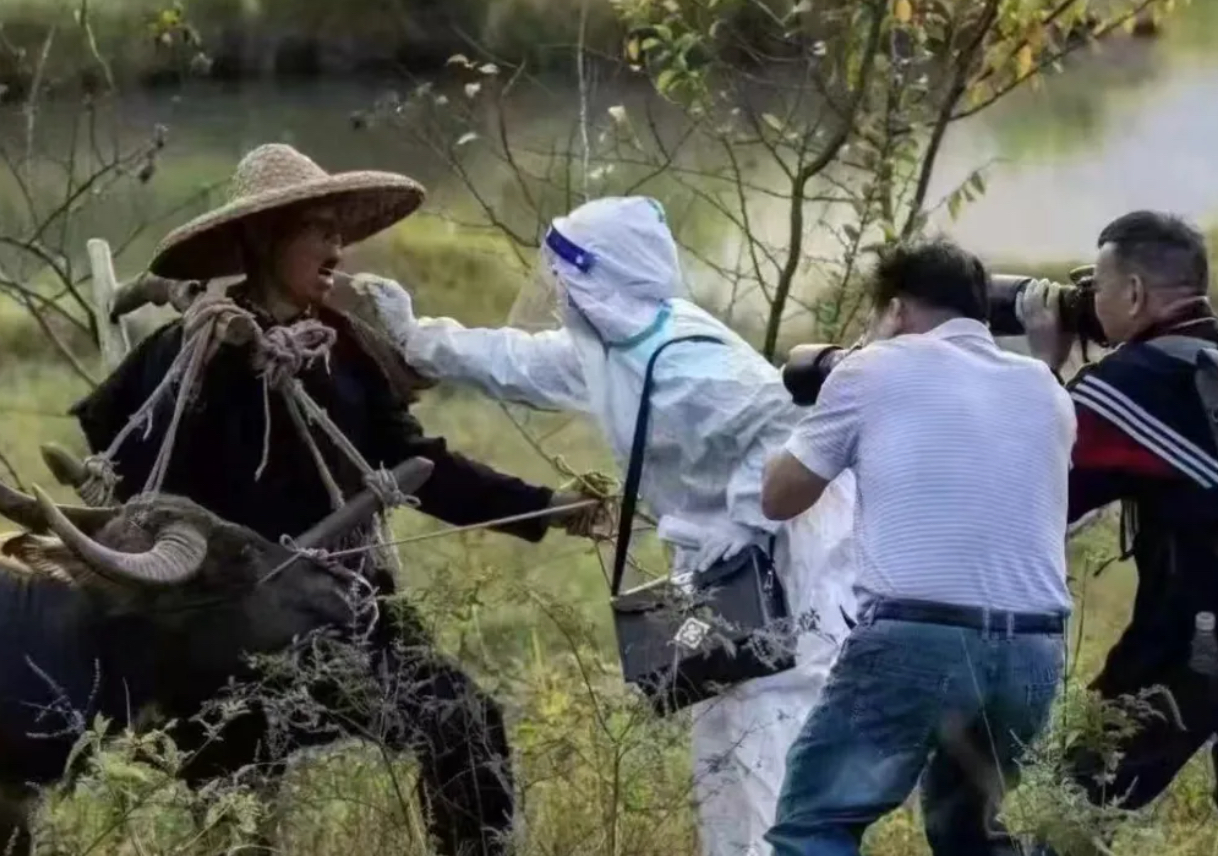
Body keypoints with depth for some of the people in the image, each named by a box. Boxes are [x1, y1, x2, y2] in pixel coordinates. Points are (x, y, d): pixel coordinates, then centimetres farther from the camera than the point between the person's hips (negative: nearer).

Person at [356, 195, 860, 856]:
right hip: (725, 567, 10)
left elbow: (785, 433, -29)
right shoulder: (603, 345, 4)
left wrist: (740, 527, -30)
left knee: (775, 748, -15)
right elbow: (513, 362, 18)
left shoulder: (683, 358, -26)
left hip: (781, 558, -10)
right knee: (722, 752, 16)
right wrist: (414, 338, 18)